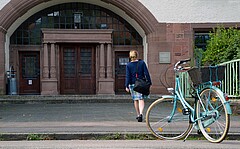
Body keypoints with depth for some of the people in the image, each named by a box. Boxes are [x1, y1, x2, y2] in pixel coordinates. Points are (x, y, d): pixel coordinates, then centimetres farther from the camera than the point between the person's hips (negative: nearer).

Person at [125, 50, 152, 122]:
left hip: (133, 84, 1)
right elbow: (146, 73, -3)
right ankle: (141, 113, -22)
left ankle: (138, 114, 22)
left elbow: (128, 76, -6)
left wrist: (127, 86, -6)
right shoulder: (142, 63, -2)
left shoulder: (128, 65, -2)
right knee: (141, 99, -2)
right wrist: (149, 82, 3)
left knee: (135, 100, 12)